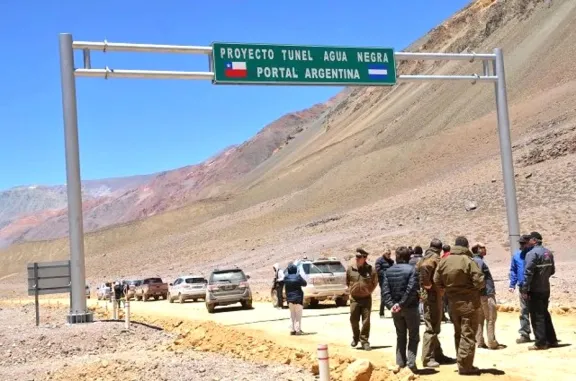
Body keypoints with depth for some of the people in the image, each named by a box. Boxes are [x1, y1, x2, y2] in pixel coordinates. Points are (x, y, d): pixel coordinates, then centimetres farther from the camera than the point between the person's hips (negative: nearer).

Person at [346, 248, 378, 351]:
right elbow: (347, 282, 14)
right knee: (354, 319, 7)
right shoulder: (350, 269, -4)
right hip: (354, 298, 1)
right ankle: (355, 338, 29)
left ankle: (364, 341, 9)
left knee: (366, 321, 0)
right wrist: (351, 290, 7)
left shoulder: (371, 270, -8)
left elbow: (375, 282, 8)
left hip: (366, 298, -1)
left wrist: (369, 291, 4)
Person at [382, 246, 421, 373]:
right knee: (413, 336, 5)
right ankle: (411, 363, -4)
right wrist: (401, 304, -16)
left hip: (396, 309, 4)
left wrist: (391, 305, -9)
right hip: (410, 308, -4)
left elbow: (385, 290, -3)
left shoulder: (389, 271, 5)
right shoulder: (411, 269, -10)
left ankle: (400, 363, 14)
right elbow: (411, 290, -20)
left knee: (400, 336, 16)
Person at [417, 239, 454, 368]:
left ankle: (438, 355, 25)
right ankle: (427, 358, -6)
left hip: (433, 295, 10)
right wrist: (426, 284, -23)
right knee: (431, 328, -7)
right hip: (432, 295, -10)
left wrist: (423, 285, 10)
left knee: (435, 327, 17)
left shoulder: (428, 257, 14)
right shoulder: (435, 258, -14)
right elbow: (424, 268, -34)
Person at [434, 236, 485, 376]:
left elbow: (437, 281, 5)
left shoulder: (444, 261, 1)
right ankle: (465, 366, -2)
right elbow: (480, 281, -19)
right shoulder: (468, 261, -16)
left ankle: (462, 363, 22)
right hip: (468, 302, -6)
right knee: (468, 334, -1)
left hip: (453, 302, 6)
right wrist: (481, 286, 2)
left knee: (458, 334, 17)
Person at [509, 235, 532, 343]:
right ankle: (524, 334, 13)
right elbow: (513, 271, 12)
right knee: (524, 311, 8)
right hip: (523, 287, 4)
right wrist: (512, 284, 6)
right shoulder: (517, 255, 6)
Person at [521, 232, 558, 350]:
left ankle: (540, 343, 0)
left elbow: (528, 273, -20)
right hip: (545, 289, 8)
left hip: (535, 290, -8)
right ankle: (552, 340, 22)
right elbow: (552, 270, 16)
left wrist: (525, 290, -17)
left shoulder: (532, 253, -16)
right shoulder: (548, 253, 9)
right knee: (545, 314, 18)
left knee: (537, 316, -1)